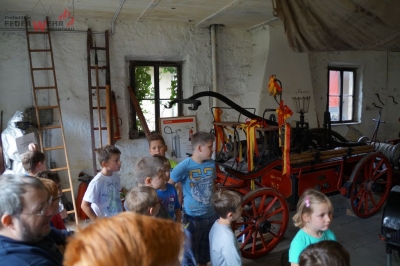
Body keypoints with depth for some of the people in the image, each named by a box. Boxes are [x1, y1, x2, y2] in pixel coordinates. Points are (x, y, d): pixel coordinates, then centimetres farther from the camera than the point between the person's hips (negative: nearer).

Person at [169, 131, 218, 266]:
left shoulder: (211, 164, 0)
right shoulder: (184, 166, -17)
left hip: (211, 216, 5)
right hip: (192, 218, -5)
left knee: (206, 252, 22)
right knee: (190, 254, 10)